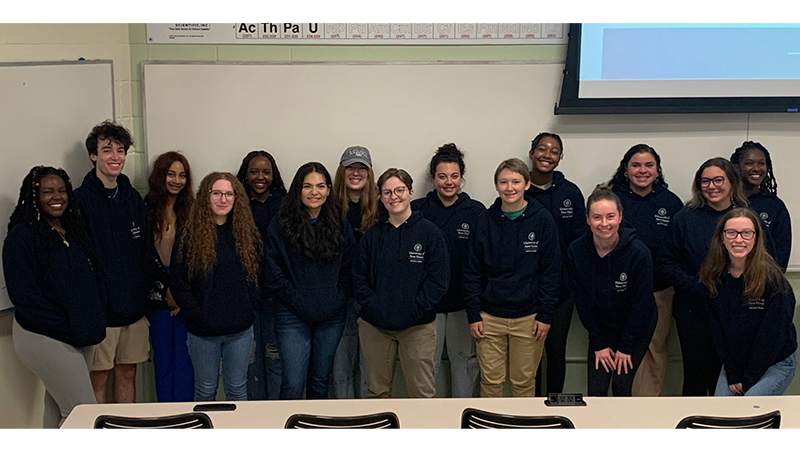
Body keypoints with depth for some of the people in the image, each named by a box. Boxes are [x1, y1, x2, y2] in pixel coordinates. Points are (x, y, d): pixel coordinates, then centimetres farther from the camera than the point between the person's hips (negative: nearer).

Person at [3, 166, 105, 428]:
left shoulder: (74, 230, 12)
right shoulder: (21, 236, -11)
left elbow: (92, 278, 17)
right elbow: (23, 294, -17)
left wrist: (96, 322, 3)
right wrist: (66, 327, -17)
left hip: (83, 338, 7)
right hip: (45, 339, -7)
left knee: (57, 410, 15)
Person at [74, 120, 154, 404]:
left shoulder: (133, 199, 10)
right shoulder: (81, 200, -9)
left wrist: (145, 290, 6)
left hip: (134, 307, 5)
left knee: (127, 373, 14)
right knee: (98, 378, 3)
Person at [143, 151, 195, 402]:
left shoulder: (191, 210, 5)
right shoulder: (147, 208, 0)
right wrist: (167, 288, -7)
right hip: (158, 295, -1)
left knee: (184, 361, 1)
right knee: (163, 360, 6)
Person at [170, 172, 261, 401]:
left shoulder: (247, 234, 4)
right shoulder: (190, 236, -4)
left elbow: (257, 276, 7)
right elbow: (178, 283, -5)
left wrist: (250, 309, -4)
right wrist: (197, 314, -11)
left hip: (240, 330, 2)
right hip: (202, 331, -2)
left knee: (237, 388, 13)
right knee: (206, 390, 12)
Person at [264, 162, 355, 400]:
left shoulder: (340, 225, 6)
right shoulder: (280, 226, -4)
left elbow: (348, 269, 8)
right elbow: (273, 275, -6)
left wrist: (337, 300, -4)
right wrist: (298, 301, -11)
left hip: (331, 318, 3)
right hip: (293, 317, -3)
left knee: (320, 382, 14)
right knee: (293, 385, -6)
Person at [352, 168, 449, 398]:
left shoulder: (430, 233, -2)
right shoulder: (372, 236, 9)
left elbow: (438, 280, -7)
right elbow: (359, 277, 5)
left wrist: (412, 310, -14)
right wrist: (373, 308, -10)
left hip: (417, 327, -3)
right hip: (375, 326, 3)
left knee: (422, 393, 2)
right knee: (376, 392, 12)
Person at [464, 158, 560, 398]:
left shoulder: (542, 220, -3)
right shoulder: (484, 221, 1)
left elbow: (551, 271, -2)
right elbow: (472, 272, 4)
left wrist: (545, 315, -6)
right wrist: (473, 315, -1)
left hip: (529, 318, -1)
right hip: (489, 317, 1)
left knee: (524, 382, 8)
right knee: (490, 381, 6)